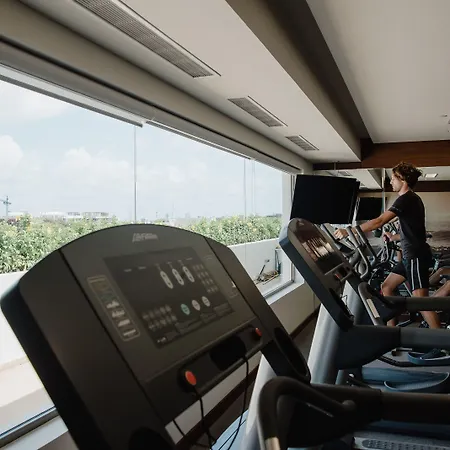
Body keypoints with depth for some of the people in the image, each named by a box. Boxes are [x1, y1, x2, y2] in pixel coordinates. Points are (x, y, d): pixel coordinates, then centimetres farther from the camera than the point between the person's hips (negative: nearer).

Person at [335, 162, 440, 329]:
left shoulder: (406, 199, -15)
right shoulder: (411, 199, 16)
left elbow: (379, 222, -24)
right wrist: (394, 237, 25)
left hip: (416, 255, -11)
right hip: (411, 255, 11)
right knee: (387, 287, 12)